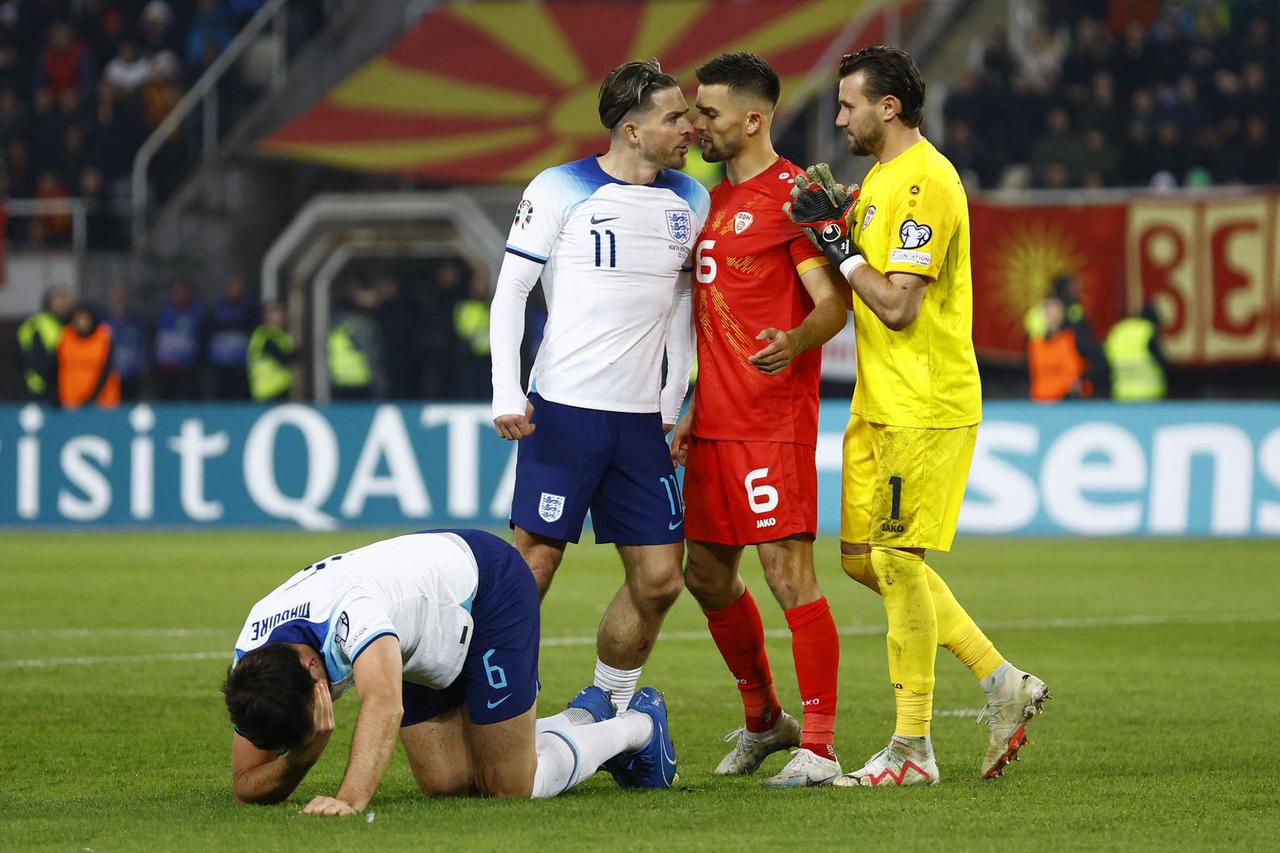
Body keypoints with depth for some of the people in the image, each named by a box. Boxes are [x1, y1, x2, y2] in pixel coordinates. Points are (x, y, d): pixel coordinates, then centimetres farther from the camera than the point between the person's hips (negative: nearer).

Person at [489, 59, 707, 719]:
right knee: (533, 565, -6)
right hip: (563, 410, -5)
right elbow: (510, 291, -4)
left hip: (641, 419, 5)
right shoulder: (560, 190, -5)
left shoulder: (689, 200, 11)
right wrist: (506, 394, -13)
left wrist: (674, 405, 14)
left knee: (659, 579, 1)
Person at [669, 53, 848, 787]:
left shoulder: (792, 195, -9)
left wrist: (793, 343, -35)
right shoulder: (715, 199, 17)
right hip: (715, 423, 9)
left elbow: (833, 304, -15)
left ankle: (819, 747, -9)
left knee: (788, 572, -11)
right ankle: (764, 719, 30)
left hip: (775, 422, -9)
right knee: (708, 574, 13)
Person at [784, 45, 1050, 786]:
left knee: (897, 560, -7)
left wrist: (836, 239, -13)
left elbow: (898, 306, -21)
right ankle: (1003, 682, 17)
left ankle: (913, 749, 1)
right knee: (864, 556, 11)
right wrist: (836, 218, 8)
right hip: (879, 405, 10)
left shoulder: (925, 183, -17)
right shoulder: (881, 177, 15)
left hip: (926, 408, -10)